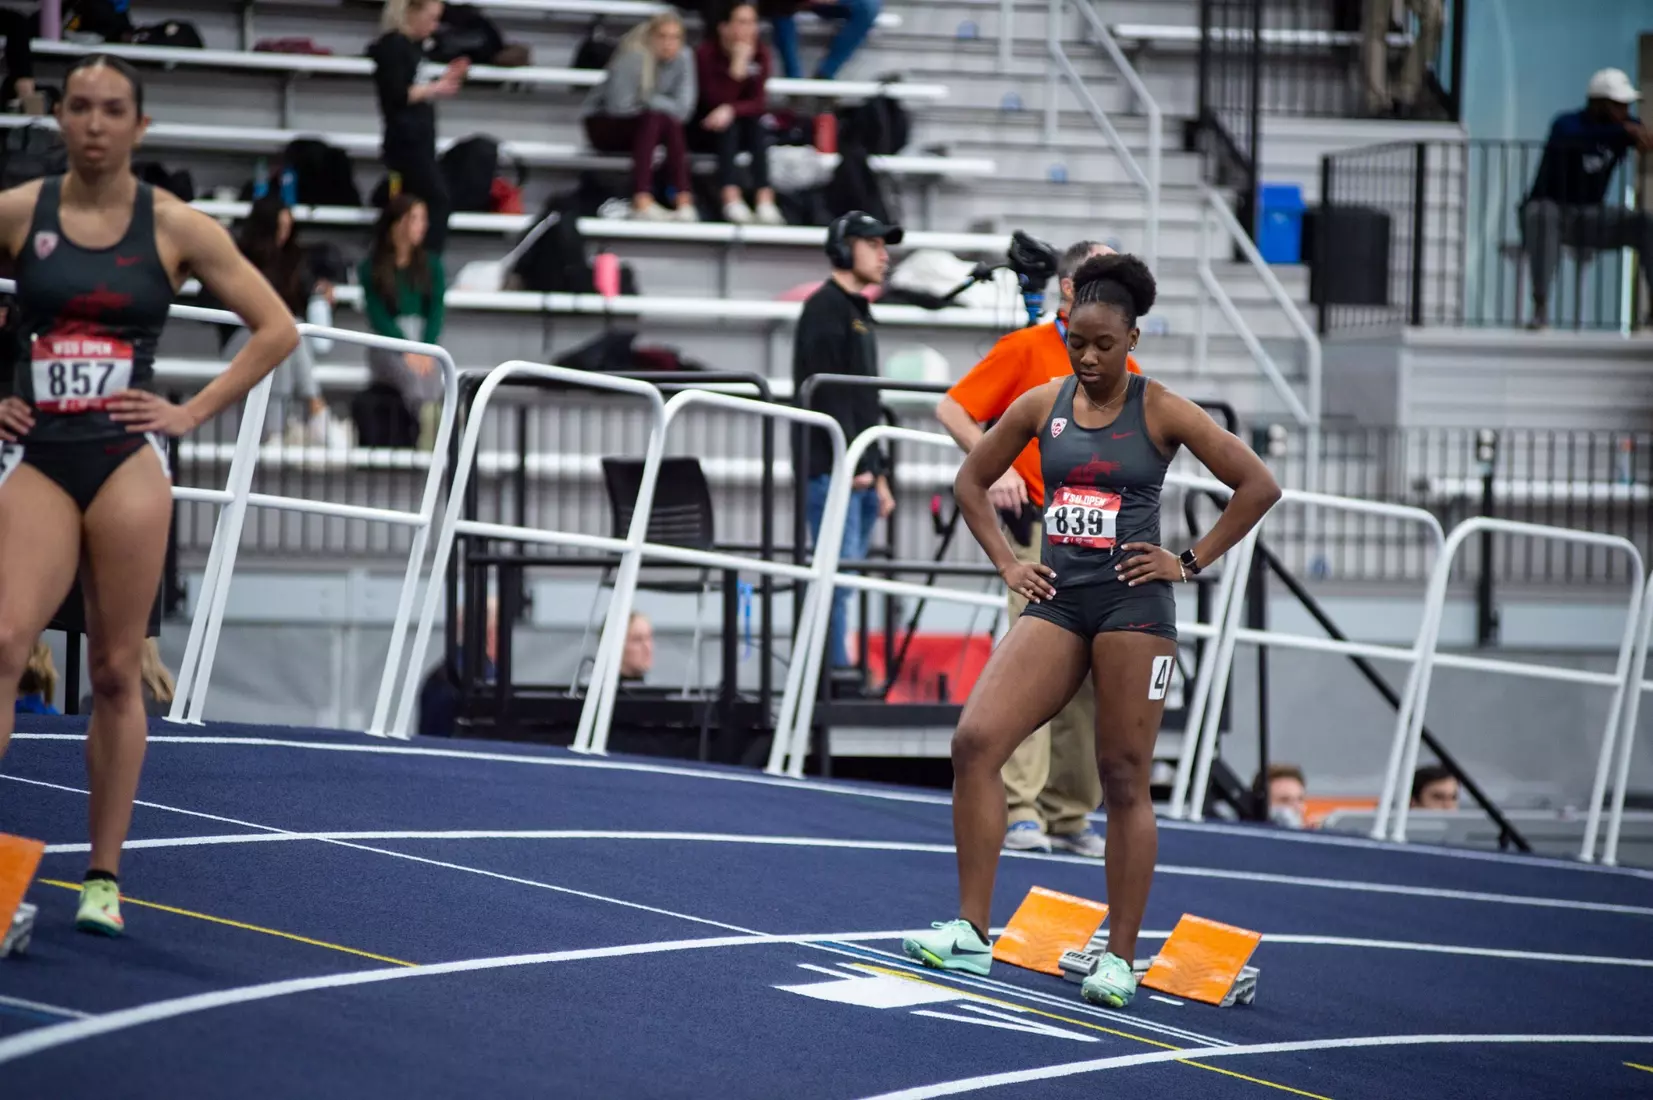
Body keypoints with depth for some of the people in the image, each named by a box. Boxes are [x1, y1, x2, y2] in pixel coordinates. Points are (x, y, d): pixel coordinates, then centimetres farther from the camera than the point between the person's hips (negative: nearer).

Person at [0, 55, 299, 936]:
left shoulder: (174, 228, 2)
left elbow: (276, 330, 7)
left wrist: (193, 413, 0)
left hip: (125, 463, 0)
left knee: (116, 672, 3)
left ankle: (104, 878, 9)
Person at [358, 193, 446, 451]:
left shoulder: (431, 265, 17)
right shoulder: (372, 267, 9)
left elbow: (437, 311, 6)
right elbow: (377, 315, -1)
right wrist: (407, 351, -15)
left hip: (427, 344, 3)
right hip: (388, 347, -3)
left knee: (431, 374, -34)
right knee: (410, 373, -38)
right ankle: (432, 420, -68)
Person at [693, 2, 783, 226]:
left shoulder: (760, 52, -5)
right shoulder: (706, 52, -16)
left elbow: (759, 102, -13)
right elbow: (716, 100, -25)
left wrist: (731, 110, -32)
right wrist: (738, 65, -34)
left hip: (743, 125, 3)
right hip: (706, 127, -3)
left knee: (757, 127, -28)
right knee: (729, 128, -33)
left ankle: (765, 203, -42)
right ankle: (731, 201, -48)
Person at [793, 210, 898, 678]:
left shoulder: (859, 313, 23)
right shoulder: (825, 308, -7)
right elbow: (826, 393, -16)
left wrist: (879, 473, 19)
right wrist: (855, 464, -19)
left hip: (860, 476, 9)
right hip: (831, 470, -9)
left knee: (840, 583, 7)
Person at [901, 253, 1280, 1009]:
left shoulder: (1160, 411, -3)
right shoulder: (1043, 406, 7)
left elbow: (1258, 486, -1)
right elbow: (971, 480, 20)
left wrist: (1191, 562, -4)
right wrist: (1006, 563, 9)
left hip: (1132, 605, -4)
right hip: (1058, 601, 4)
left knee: (1124, 782, -1)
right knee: (975, 741, -12)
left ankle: (1120, 959, 6)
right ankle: (971, 933, -7)